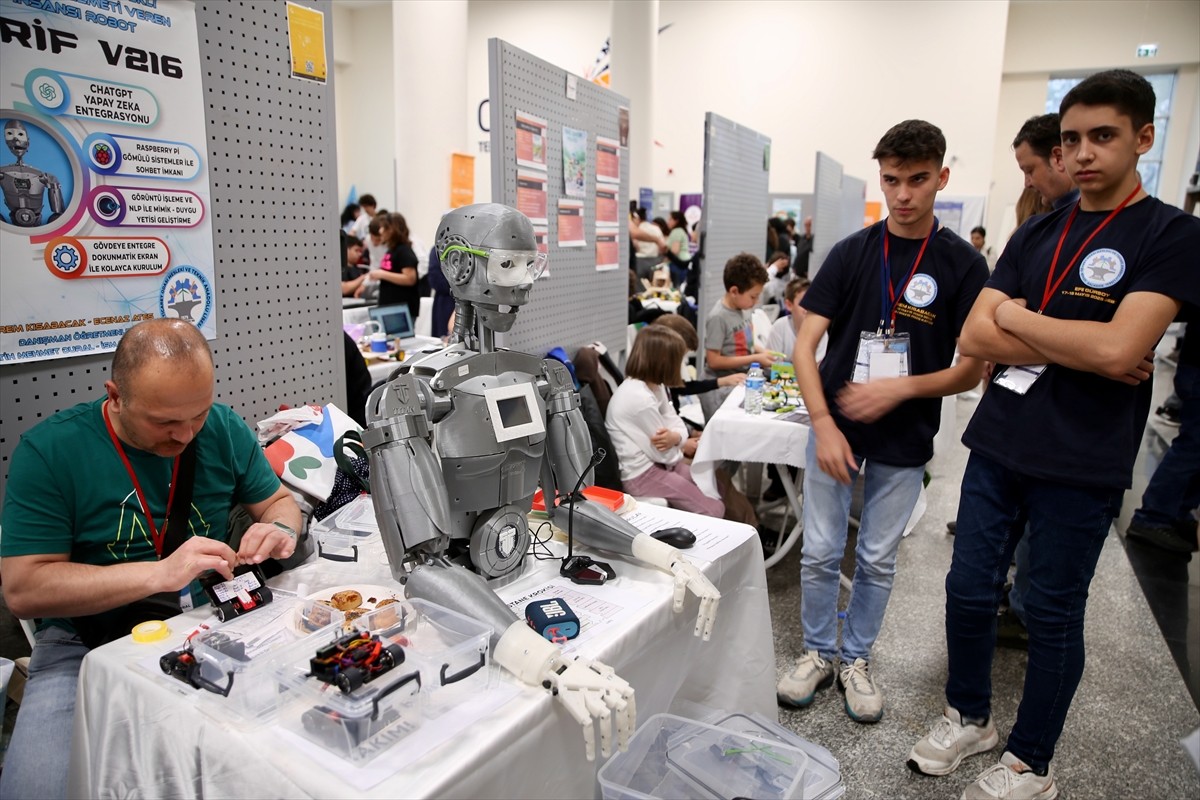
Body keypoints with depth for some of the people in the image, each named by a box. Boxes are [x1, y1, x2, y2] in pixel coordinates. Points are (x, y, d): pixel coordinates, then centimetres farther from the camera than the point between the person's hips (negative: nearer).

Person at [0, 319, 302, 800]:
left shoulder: (223, 428, -2)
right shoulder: (49, 450, -10)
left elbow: (279, 501, 10)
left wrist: (280, 529, -15)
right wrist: (161, 572, -25)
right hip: (88, 646, -1)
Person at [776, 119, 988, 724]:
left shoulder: (962, 264, -4)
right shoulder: (851, 252, -2)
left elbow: (972, 368, -4)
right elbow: (805, 344, -7)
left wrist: (900, 388, -19)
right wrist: (824, 424, -18)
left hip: (903, 441, 0)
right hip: (835, 428, 1)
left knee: (878, 560, 13)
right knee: (820, 552, 8)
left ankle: (857, 658, 34)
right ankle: (817, 653, 30)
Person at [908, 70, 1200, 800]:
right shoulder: (1036, 233, 9)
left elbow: (1117, 348, -21)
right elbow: (975, 337, -2)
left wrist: (1016, 317, -8)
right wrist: (1084, 352, -12)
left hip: (1082, 465, -4)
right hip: (997, 445, 5)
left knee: (1054, 613, 9)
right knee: (969, 590, 13)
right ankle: (969, 717, 36)